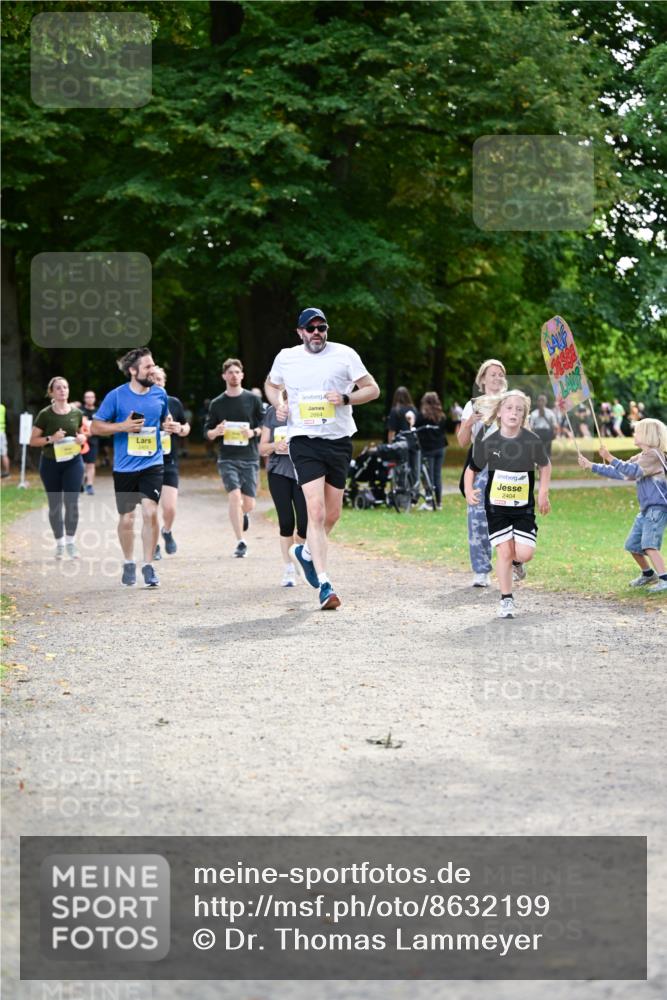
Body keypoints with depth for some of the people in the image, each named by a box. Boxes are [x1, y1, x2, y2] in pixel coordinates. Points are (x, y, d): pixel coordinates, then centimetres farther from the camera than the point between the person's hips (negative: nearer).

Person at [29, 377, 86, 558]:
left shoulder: (77, 413, 1)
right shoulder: (45, 414, -7)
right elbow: (33, 441, -4)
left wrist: (82, 438, -7)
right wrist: (51, 438, -20)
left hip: (73, 462, 1)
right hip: (50, 463, -1)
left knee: (72, 502, -7)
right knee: (55, 505, 7)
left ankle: (70, 541, 5)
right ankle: (59, 543, 18)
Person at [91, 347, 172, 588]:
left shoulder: (159, 394, 3)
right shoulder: (116, 396, -6)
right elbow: (95, 426, -2)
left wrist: (168, 426, -2)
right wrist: (123, 426, -15)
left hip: (153, 464, 1)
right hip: (125, 467, -1)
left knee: (150, 512, -14)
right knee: (126, 518, 7)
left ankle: (148, 566, -3)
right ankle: (128, 564, 28)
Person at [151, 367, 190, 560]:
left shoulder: (174, 403, 4)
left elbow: (186, 427, 17)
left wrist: (180, 429, -6)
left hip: (169, 462, 1)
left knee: (170, 507, -9)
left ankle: (167, 531, 23)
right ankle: (153, 545, 20)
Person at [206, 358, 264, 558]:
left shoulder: (253, 399, 4)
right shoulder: (217, 403, 7)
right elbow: (208, 433, 12)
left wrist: (253, 432, -12)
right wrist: (216, 432, -10)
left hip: (250, 457, 0)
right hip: (227, 458, 0)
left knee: (249, 504, -1)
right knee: (234, 495, -18)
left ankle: (243, 514, 39)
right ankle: (240, 543, -13)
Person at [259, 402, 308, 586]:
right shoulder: (272, 412, 9)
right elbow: (262, 448, 11)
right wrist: (276, 445, -10)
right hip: (279, 472, 1)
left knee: (304, 523, -7)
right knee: (286, 522, -3)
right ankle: (288, 570, 9)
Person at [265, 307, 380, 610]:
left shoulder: (344, 355, 0)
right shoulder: (286, 358, 5)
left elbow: (372, 389, 3)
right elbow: (271, 385, 24)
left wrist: (346, 398, -15)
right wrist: (278, 403, 2)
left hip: (339, 440, 2)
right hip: (304, 440, -2)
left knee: (332, 514, 10)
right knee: (316, 512, -15)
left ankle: (306, 552, 41)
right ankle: (324, 584, -15)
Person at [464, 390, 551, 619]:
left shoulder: (532, 441, -11)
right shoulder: (488, 442, -10)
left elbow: (545, 465, 8)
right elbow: (472, 469, 4)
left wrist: (543, 492, 3)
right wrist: (468, 490, -12)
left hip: (524, 506, 0)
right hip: (496, 506, 0)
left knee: (525, 553, -9)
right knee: (504, 552, -5)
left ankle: (516, 562, 29)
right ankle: (506, 600, 8)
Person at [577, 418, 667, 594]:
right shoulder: (641, 457, 19)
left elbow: (633, 471, -24)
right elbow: (619, 472, 23)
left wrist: (611, 459, -29)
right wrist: (591, 466, 21)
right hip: (646, 510, 10)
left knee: (648, 545, -23)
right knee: (632, 545, 15)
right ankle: (648, 575, 32)